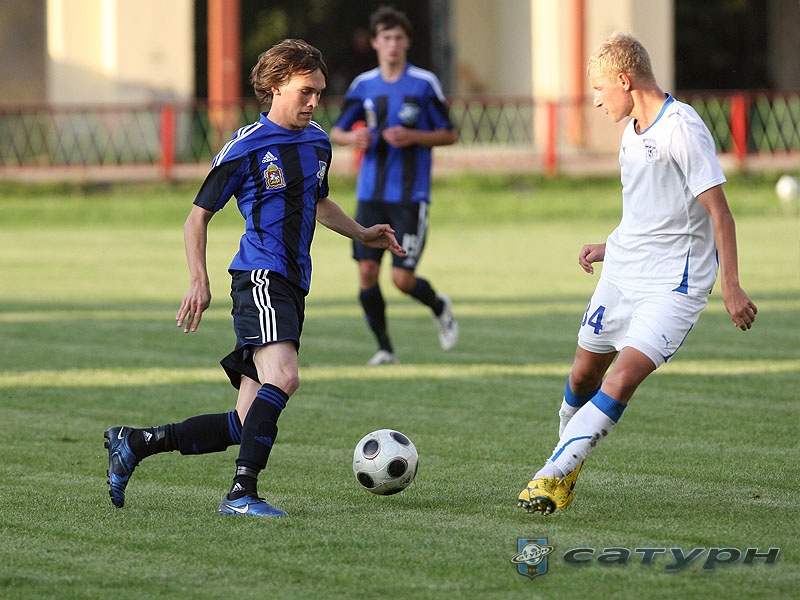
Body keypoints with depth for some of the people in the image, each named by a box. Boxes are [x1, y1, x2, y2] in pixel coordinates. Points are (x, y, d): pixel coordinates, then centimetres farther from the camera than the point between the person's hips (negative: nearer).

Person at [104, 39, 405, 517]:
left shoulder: (318, 142, 16)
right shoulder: (246, 147, -6)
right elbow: (199, 215, -1)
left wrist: (361, 233, 25)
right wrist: (200, 281, -11)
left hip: (292, 288, 8)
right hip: (260, 279, -8)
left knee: (244, 427, 2)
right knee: (283, 376, -31)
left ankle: (134, 443, 14)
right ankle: (242, 493, -30)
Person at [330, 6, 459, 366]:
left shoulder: (424, 83, -3)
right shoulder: (363, 86, 7)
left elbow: (450, 134, 2)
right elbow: (336, 132, 16)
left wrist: (413, 136, -15)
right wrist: (352, 138, -7)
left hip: (411, 197, -3)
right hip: (371, 194, 3)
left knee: (403, 278, -8)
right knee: (367, 272, -6)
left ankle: (439, 308, 25)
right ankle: (384, 349, 9)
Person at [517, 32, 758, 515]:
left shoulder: (682, 130, -17)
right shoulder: (633, 132, 10)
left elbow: (719, 211, -17)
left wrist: (731, 287, -18)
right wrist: (612, 248, 22)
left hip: (675, 285, -9)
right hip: (621, 274, 9)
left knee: (624, 377, -20)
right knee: (584, 374, 12)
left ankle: (554, 474, -19)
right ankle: (568, 466, 32)